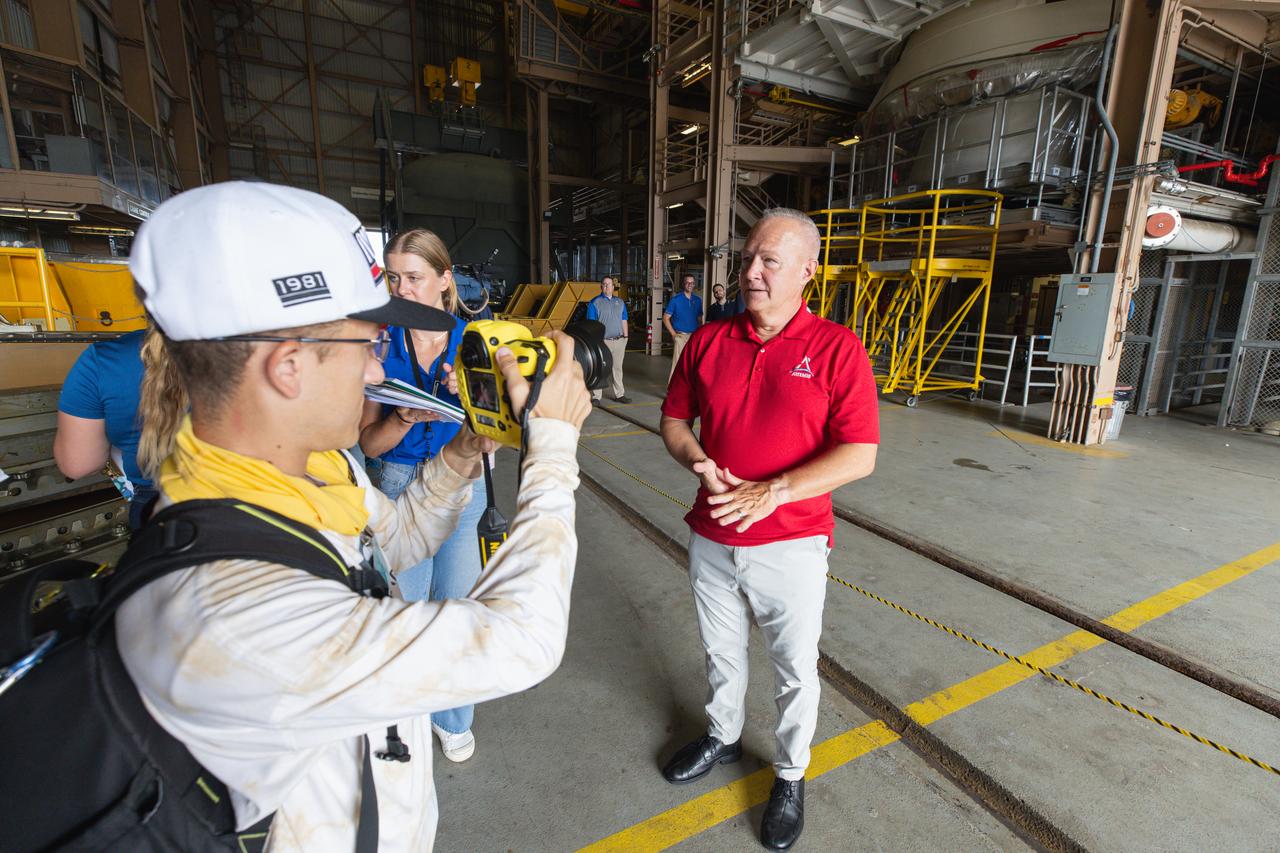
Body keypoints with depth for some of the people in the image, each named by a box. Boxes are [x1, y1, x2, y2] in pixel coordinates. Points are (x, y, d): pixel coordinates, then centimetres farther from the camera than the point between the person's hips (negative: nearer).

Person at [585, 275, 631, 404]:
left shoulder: (620, 302, 14)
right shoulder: (595, 303, -1)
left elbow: (624, 321, 16)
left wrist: (625, 338, 11)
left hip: (619, 341, 5)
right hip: (603, 342, -4)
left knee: (617, 368, 12)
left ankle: (619, 394, 20)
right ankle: (596, 397, 3)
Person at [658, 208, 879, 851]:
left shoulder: (836, 349, -13)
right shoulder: (708, 341, -1)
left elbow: (859, 455, -16)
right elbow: (674, 420, 6)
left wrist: (770, 492, -24)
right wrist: (701, 464, -14)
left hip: (791, 545, -3)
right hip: (711, 538, 4)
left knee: (795, 671, 17)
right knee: (721, 653, 25)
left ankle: (790, 775, 44)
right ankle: (723, 736, 53)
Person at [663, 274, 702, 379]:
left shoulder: (698, 300, 11)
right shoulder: (675, 299, -2)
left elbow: (699, 319, 15)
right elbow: (665, 318, -1)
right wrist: (673, 334, -8)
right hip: (680, 336, -4)